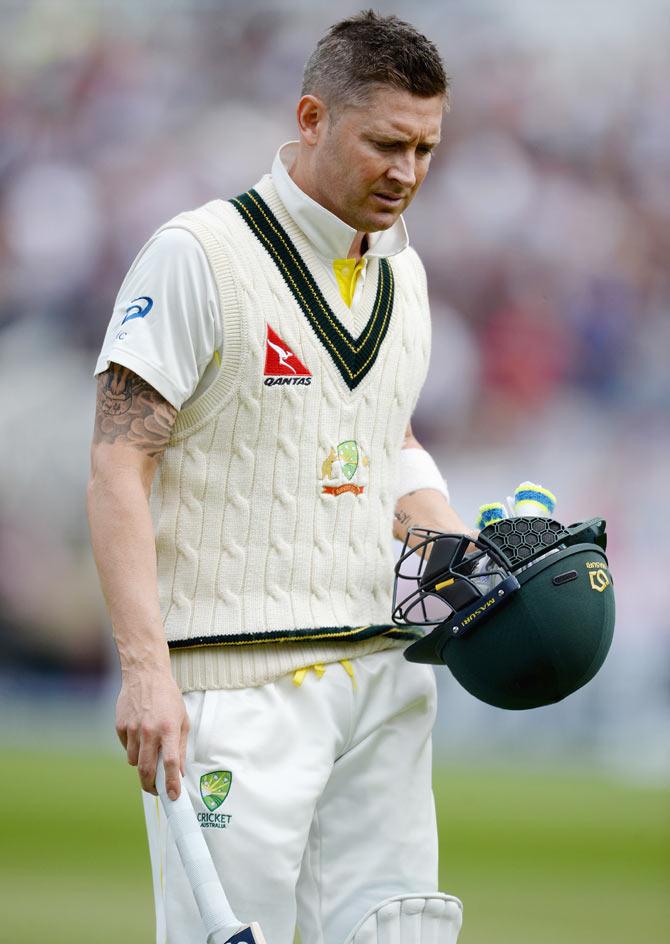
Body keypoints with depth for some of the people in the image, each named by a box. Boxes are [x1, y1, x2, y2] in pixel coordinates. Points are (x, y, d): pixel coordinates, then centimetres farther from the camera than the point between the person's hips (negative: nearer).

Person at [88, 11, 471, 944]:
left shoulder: (403, 273, 15)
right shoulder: (199, 256, -8)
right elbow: (118, 467, -11)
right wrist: (145, 668, -20)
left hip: (387, 679, 7)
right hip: (237, 682, -7)